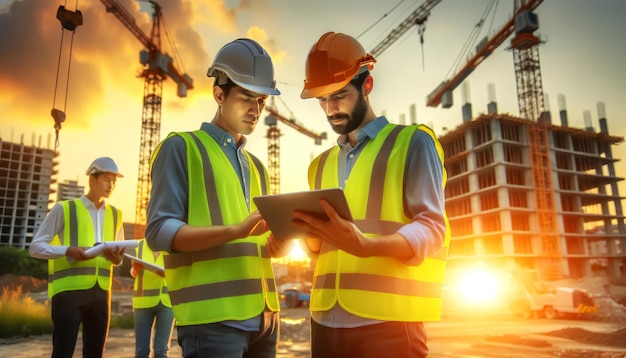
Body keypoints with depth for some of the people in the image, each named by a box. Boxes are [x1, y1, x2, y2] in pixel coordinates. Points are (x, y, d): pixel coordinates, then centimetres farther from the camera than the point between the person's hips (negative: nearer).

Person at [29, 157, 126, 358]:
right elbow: (35, 247, -1)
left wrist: (117, 258, -6)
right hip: (69, 290, -4)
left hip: (101, 292, 5)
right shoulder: (64, 209, 0)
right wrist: (68, 251, -18)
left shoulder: (115, 215, 13)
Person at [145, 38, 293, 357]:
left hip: (263, 315, 7)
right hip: (211, 318, -7)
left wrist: (280, 243, -4)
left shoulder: (256, 167, 20)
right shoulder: (181, 147, 0)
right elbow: (159, 232, -11)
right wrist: (236, 230, -23)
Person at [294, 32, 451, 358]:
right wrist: (308, 232, -5)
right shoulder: (321, 165, 17)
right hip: (325, 321, 5)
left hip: (387, 321, -5)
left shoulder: (412, 142, 0)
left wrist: (364, 245, -27)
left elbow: (432, 228, -11)